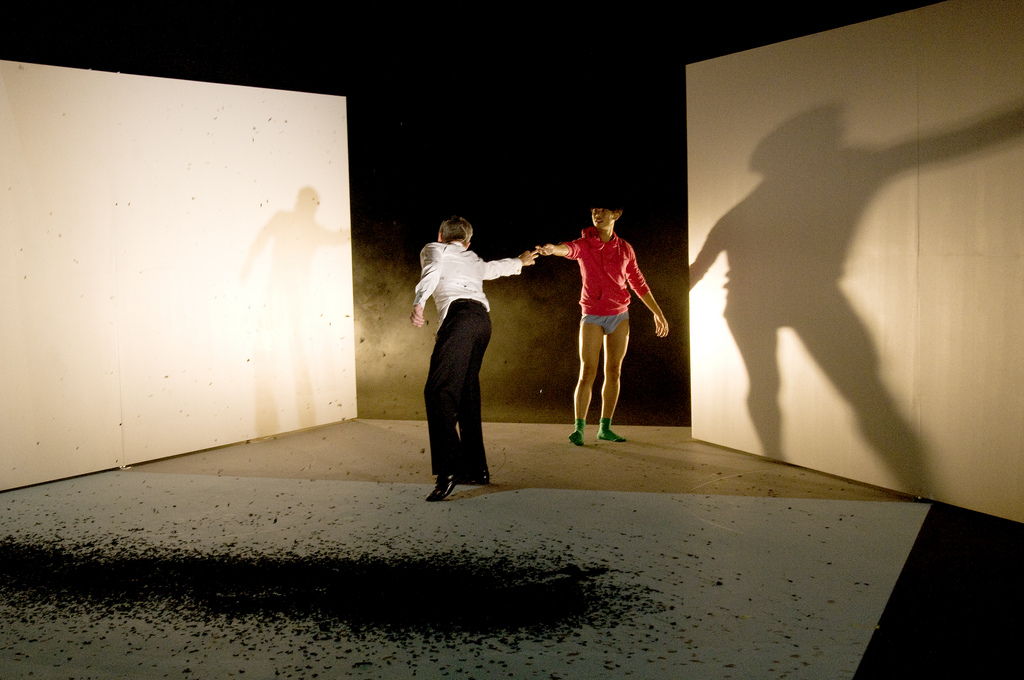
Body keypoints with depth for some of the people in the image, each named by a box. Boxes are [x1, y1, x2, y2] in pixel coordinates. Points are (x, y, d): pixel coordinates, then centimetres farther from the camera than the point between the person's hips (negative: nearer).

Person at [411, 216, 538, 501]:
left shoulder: (433, 249, 20)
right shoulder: (474, 261, 35)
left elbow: (432, 271, -3)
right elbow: (497, 267, 56)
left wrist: (418, 303, -21)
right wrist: (520, 261, 78)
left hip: (459, 315, -6)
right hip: (483, 319, 6)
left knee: (439, 391, -15)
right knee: (467, 395, 14)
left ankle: (449, 469, -29)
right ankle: (476, 469, 17)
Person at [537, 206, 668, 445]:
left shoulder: (625, 249, 6)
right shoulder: (584, 244, -5)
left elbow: (638, 284, 15)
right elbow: (570, 248, -29)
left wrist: (658, 313, 17)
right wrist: (553, 249, -53)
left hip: (620, 316, 4)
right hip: (592, 317, -3)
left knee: (613, 372, 5)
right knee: (588, 373, -10)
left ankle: (605, 427, 13)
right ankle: (579, 427, -7)